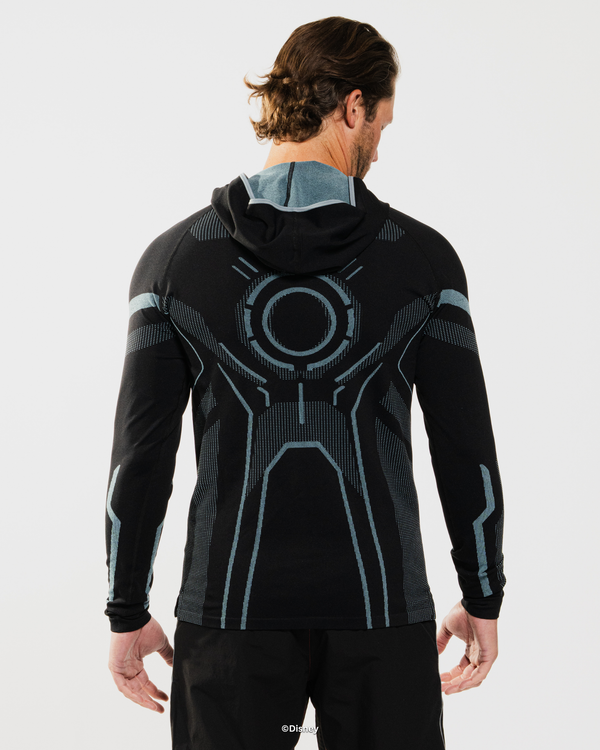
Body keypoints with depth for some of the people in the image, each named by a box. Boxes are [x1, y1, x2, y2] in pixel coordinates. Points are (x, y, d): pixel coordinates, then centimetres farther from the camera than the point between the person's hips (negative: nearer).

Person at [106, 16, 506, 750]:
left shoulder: (174, 257, -4)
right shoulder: (422, 257, -5)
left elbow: (141, 452, -4)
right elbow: (466, 447, -2)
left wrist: (127, 614, 6)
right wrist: (482, 597, 11)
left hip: (233, 609, 1)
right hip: (382, 608, 0)